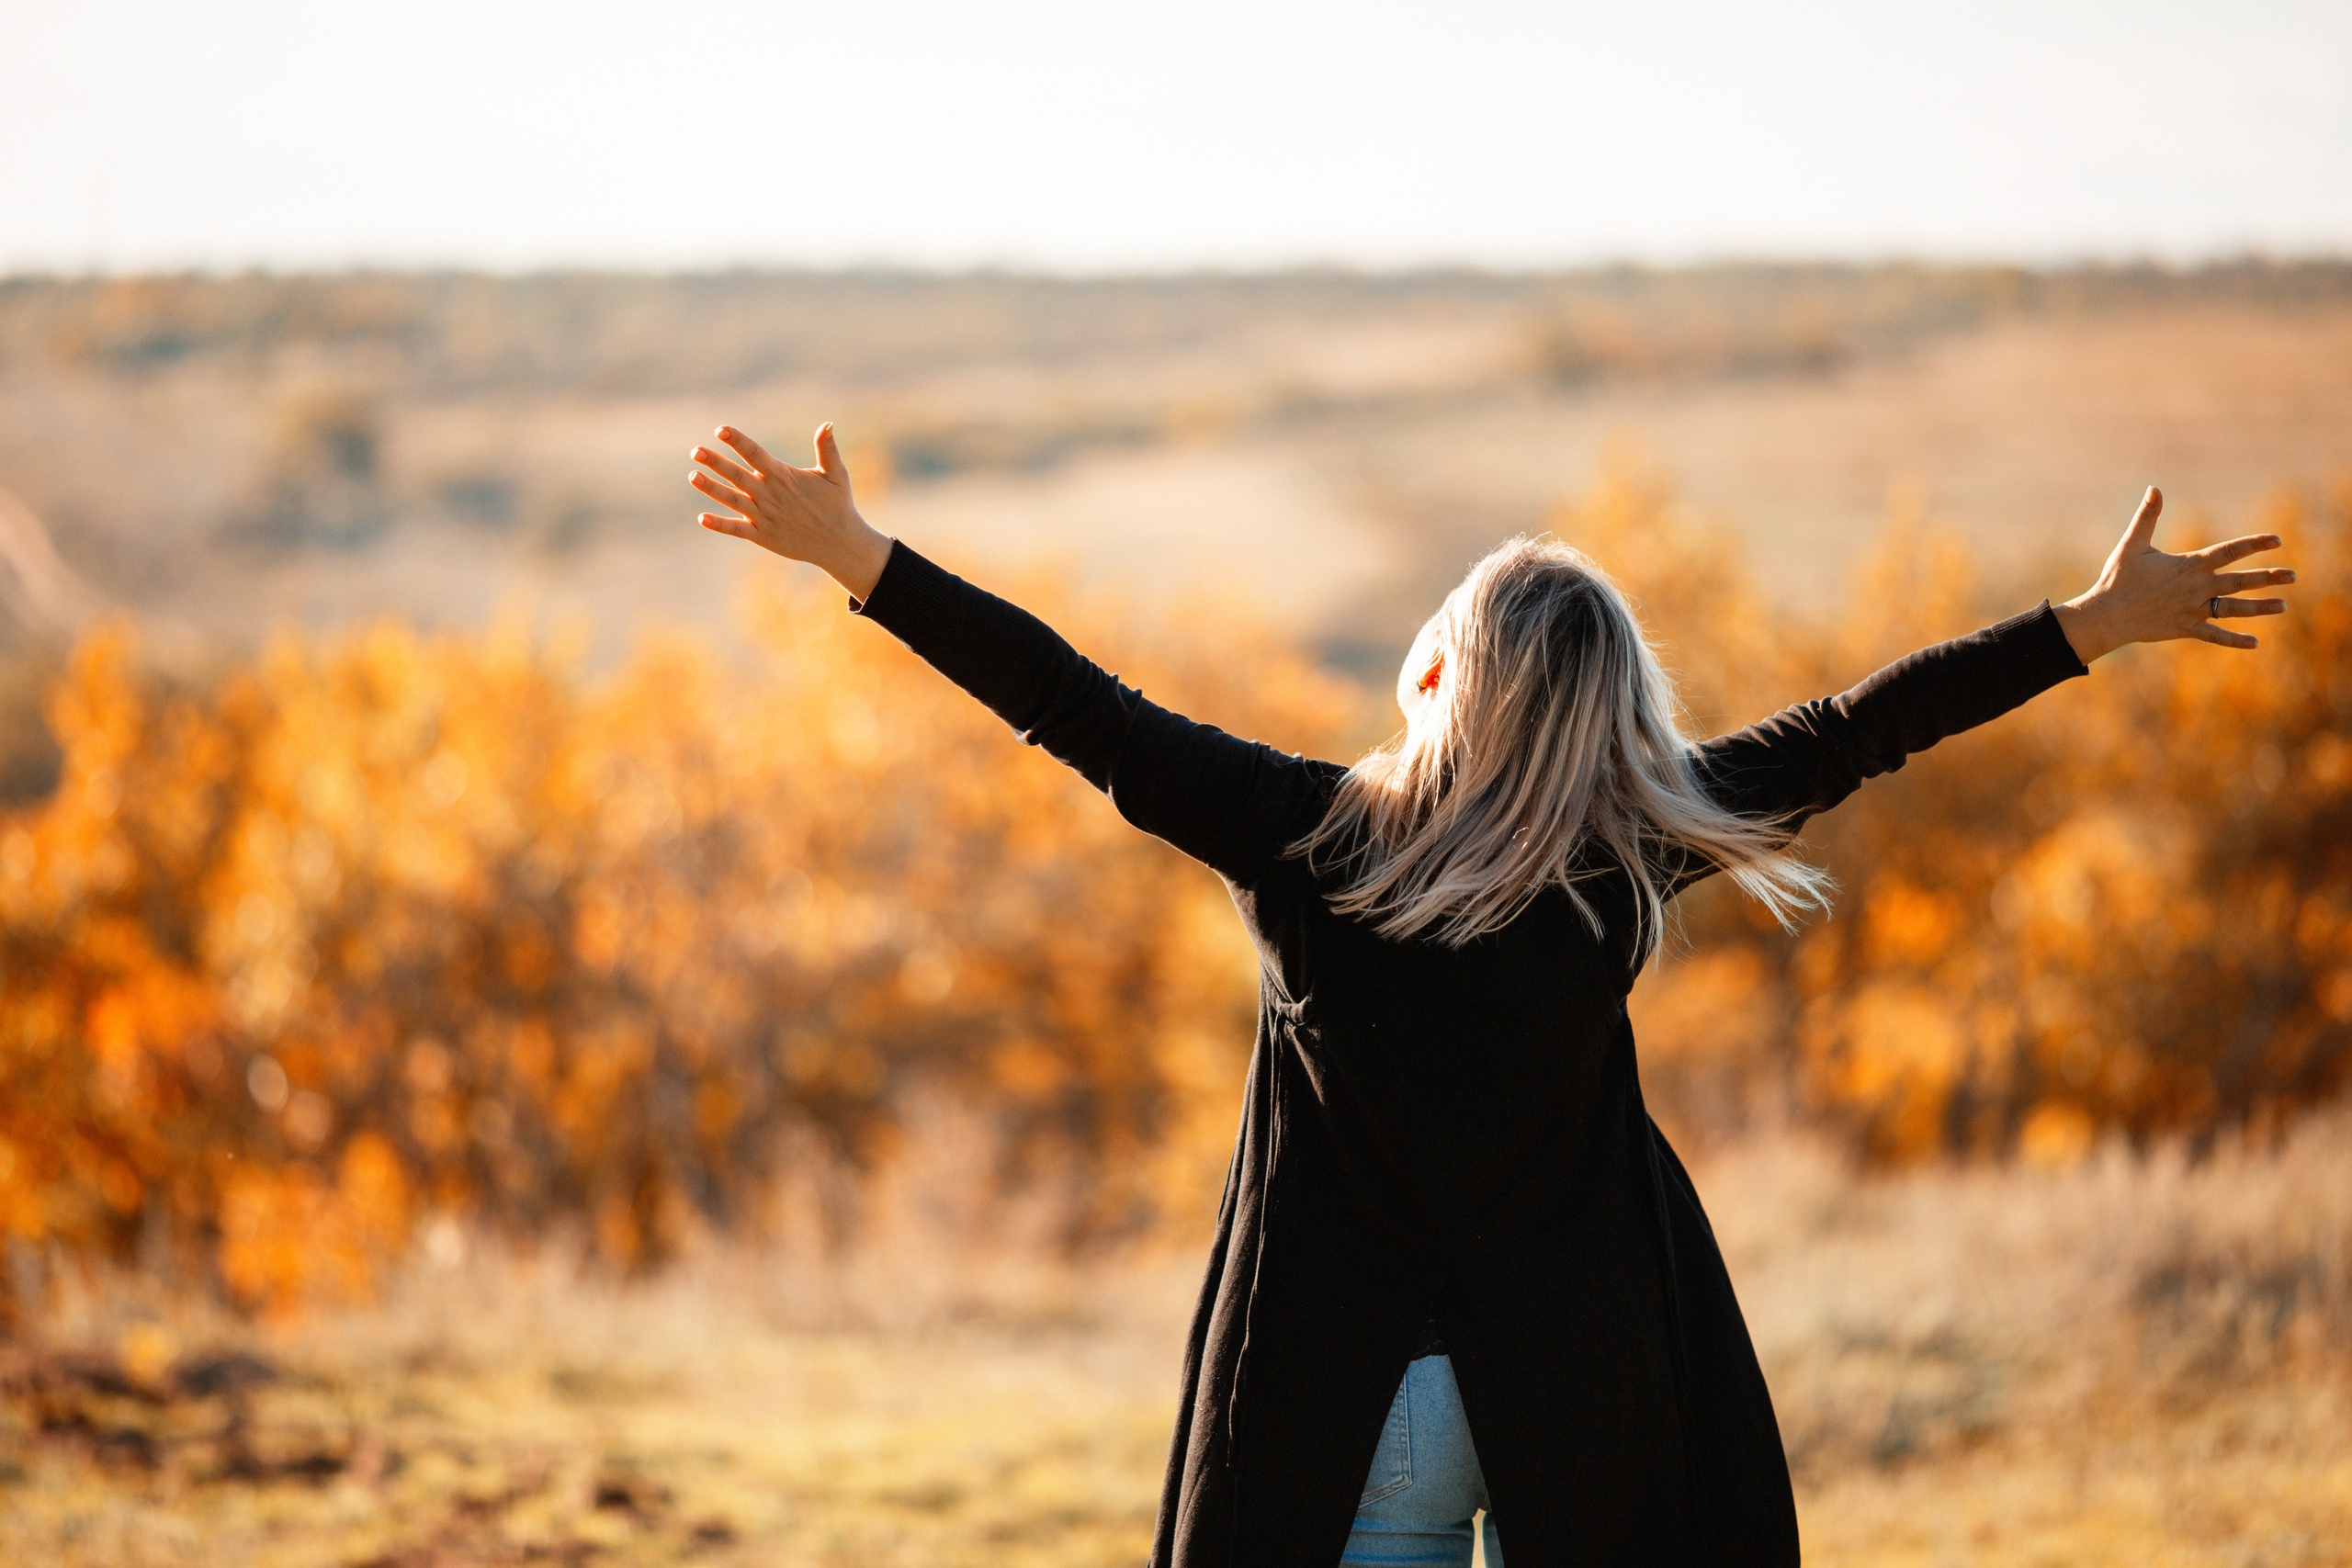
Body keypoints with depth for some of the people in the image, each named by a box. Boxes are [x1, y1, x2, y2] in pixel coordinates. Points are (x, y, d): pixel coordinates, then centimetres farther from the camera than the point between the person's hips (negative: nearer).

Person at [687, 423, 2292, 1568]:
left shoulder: (1301, 834, -10)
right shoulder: (1627, 851, -5)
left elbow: (1076, 706, -7)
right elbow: (1851, 735, 2)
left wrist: (854, 553, 0)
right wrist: (2101, 623, 11)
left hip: (1347, 1409, -1)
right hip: (1585, 1411, 1)